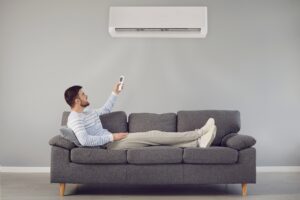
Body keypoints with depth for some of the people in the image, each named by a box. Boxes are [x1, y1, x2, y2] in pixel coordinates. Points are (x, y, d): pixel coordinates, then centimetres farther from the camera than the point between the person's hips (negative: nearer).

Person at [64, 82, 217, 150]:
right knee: (152, 135, -16)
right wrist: (112, 136, -23)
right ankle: (199, 133, -11)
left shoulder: (87, 111, 17)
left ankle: (198, 143, -13)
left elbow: (105, 110, 34)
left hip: (112, 140, 10)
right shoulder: (75, 118, -14)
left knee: (153, 136, -5)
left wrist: (115, 93, 26)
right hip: (110, 145, -10)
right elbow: (84, 140, -30)